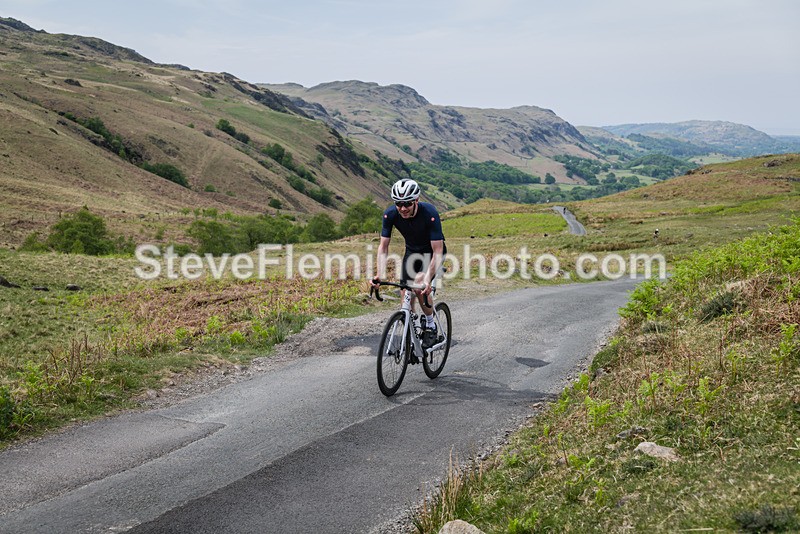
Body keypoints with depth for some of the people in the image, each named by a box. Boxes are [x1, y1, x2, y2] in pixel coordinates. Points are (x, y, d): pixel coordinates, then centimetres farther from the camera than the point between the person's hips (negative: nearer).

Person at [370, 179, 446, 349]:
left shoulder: (430, 213, -35)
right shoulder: (390, 214, -24)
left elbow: (438, 251, -34)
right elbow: (383, 247, -17)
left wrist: (428, 279, -45)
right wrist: (380, 275, -31)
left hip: (432, 252, -4)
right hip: (412, 251, 4)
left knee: (420, 286, -28)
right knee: (406, 296, -3)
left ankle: (430, 326, -5)